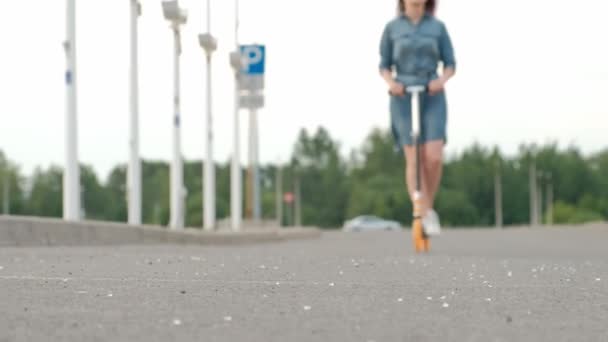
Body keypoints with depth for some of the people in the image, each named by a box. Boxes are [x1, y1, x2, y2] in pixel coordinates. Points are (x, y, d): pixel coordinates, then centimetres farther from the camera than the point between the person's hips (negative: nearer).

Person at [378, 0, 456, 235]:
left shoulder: (437, 27, 6)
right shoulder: (392, 27, 6)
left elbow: (450, 64, 7)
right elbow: (384, 66, 9)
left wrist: (442, 80, -14)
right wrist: (390, 82, -12)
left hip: (433, 98, 0)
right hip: (403, 98, 0)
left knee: (434, 158, -12)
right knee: (413, 159, -7)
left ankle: (429, 208, 10)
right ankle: (422, 215, -3)